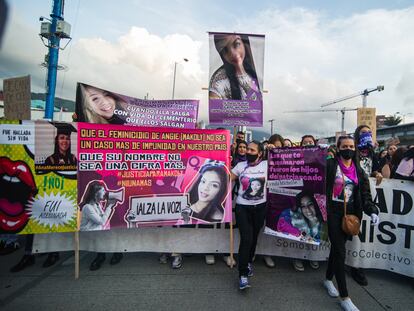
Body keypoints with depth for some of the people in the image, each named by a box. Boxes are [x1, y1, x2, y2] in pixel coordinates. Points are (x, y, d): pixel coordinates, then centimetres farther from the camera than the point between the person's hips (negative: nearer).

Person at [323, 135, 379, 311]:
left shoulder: (359, 171, 9)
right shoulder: (329, 165, -6)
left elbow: (365, 195, 6)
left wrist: (372, 211, -8)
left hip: (350, 213, 5)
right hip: (333, 212, -5)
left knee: (337, 247, 16)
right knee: (340, 251, -5)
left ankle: (328, 279, 36)